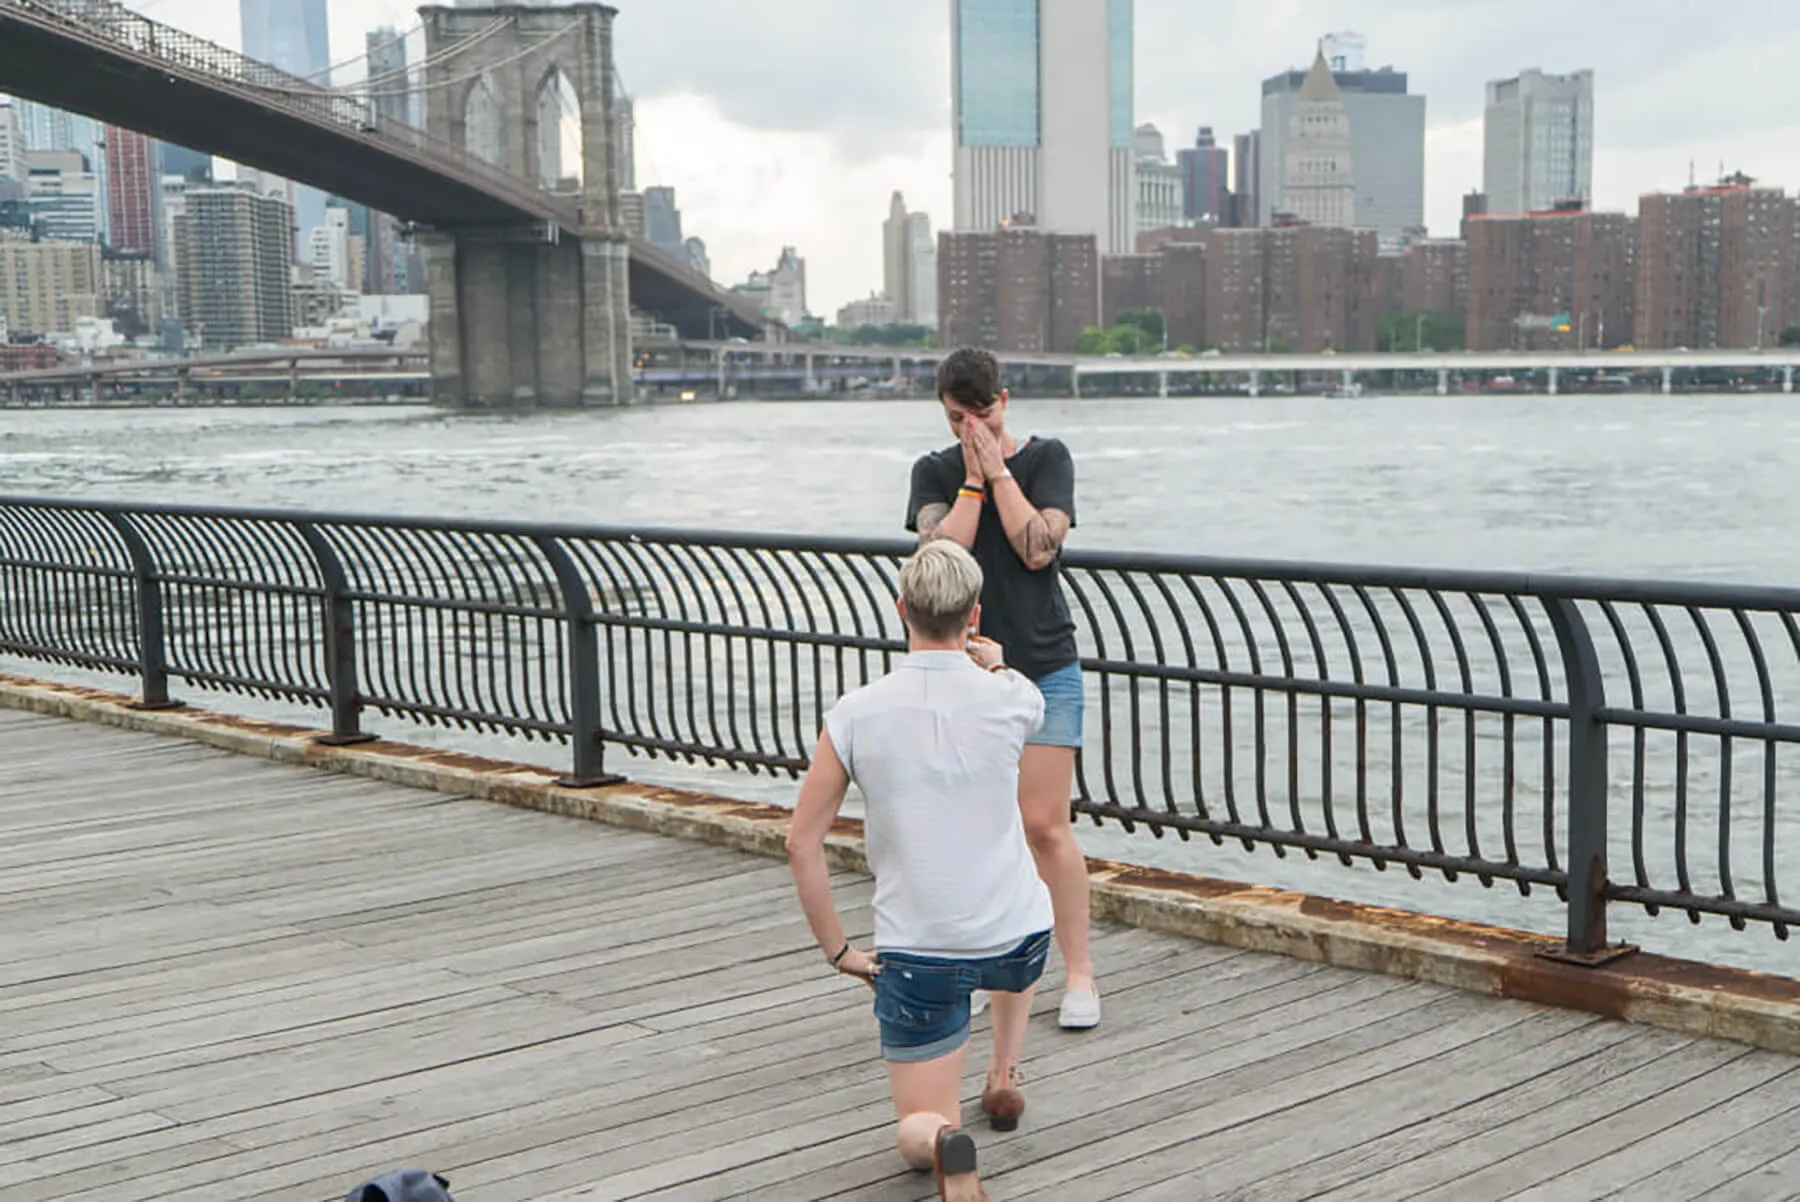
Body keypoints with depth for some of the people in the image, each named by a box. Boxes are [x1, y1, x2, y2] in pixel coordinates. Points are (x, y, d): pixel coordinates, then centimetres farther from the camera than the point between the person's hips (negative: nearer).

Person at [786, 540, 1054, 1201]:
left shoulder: (855, 714, -11)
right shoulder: (1011, 699, -10)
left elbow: (803, 843, -7)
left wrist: (837, 950, 2)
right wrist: (995, 667, 33)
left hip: (913, 954, -2)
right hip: (1017, 939, 2)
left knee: (917, 1133, 11)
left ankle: (943, 1139, -23)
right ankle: (1004, 1076, 35)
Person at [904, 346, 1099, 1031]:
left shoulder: (1047, 458, 2)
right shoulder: (934, 472, 7)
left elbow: (1037, 548, -12)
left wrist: (998, 470, -9)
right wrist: (973, 479, -9)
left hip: (1044, 669, -2)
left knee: (1045, 825, -6)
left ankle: (1078, 974, 3)